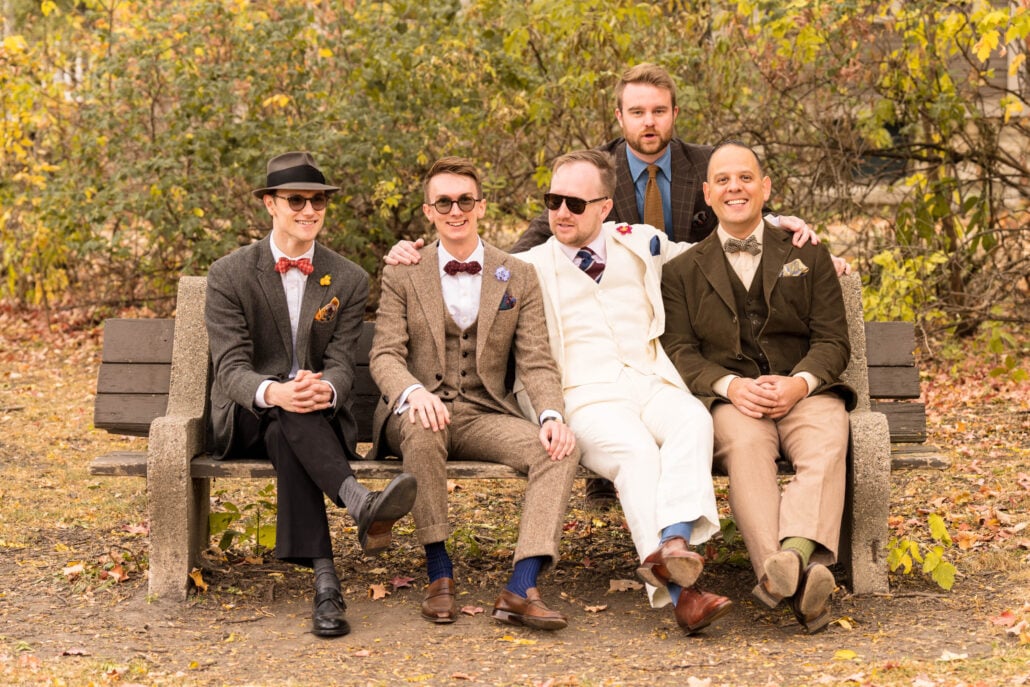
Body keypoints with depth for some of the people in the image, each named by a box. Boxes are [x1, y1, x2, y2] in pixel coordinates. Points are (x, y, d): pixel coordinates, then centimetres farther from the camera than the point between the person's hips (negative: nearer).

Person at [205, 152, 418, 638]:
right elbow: (231, 366, -12)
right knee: (287, 415, -37)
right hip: (245, 420, 0)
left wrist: (326, 390, -32)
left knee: (286, 438, -37)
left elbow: (341, 363, -4)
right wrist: (273, 393, -36)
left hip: (320, 418, 1)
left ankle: (323, 583, -47)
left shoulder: (349, 280, 5)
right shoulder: (229, 275, -1)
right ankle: (360, 504, -55)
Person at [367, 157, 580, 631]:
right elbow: (385, 354, -3)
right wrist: (413, 391, -28)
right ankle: (439, 573, -25)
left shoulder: (519, 278, 10)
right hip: (421, 412, -1)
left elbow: (536, 361, 2)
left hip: (486, 416, 2)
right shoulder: (402, 276, 7)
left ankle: (521, 589, -34)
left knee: (561, 449, -26)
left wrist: (552, 415, -19)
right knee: (422, 427, -38)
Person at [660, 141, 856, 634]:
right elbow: (679, 352, 6)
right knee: (745, 444, -36)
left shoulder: (808, 257, 18)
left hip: (806, 393, 1)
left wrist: (799, 383, -14)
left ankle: (794, 553, -56)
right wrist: (730, 385, -15)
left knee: (827, 444, -34)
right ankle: (799, 576, -52)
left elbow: (833, 341, 9)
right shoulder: (682, 272, 18)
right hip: (729, 399, -1)